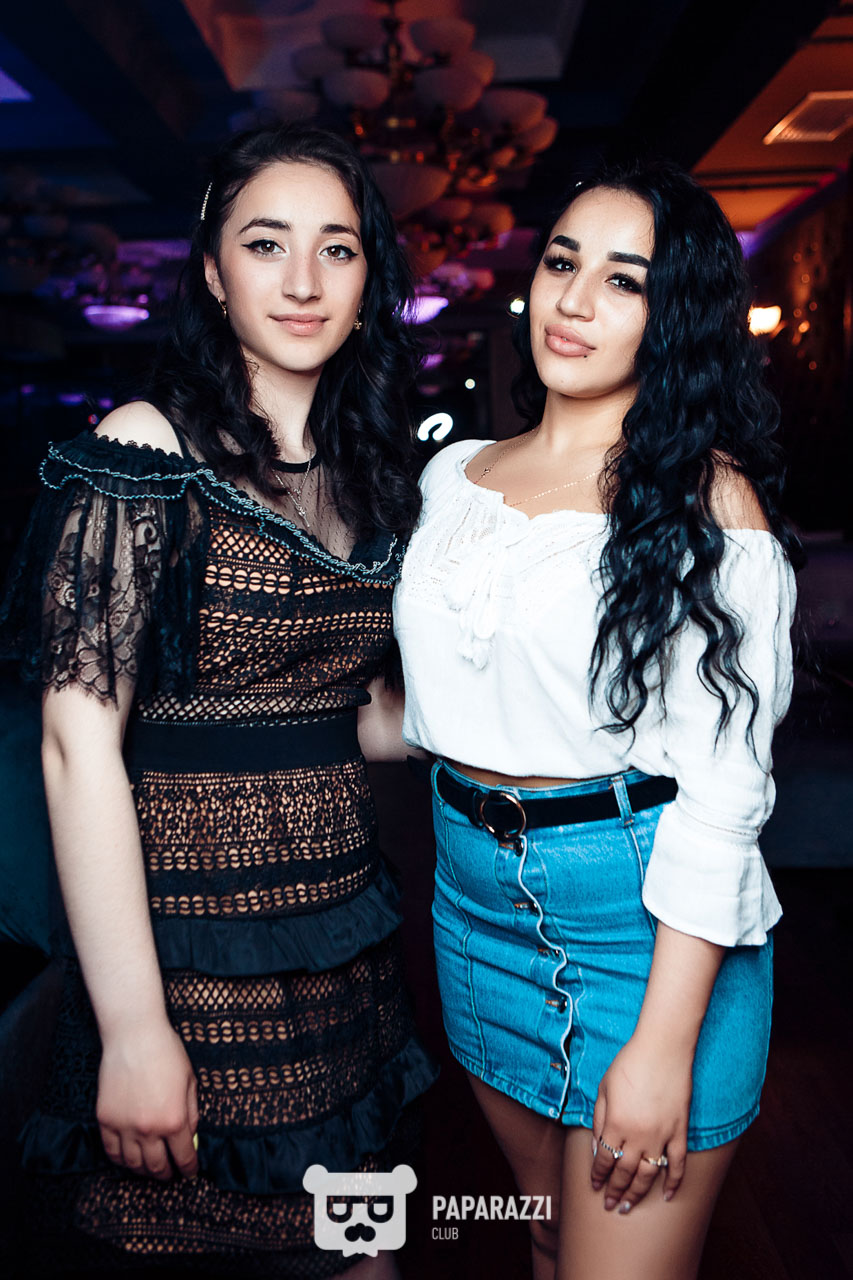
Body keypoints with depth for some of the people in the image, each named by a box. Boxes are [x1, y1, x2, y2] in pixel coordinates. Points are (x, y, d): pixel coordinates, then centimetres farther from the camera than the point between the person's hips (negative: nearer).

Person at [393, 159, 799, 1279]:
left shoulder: (708, 496, -10)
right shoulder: (454, 475, 7)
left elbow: (724, 781, -15)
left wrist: (666, 1042, -17)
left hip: (644, 918, -5)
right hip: (475, 895, 5)